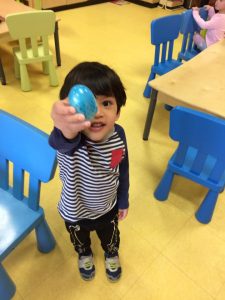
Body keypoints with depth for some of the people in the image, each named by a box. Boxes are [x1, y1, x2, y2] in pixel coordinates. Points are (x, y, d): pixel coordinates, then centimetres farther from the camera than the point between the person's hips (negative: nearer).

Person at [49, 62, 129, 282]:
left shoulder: (118, 134, -24)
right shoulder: (69, 139, -38)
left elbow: (123, 170, -7)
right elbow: (59, 141, -65)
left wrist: (123, 201, 5)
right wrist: (66, 130, -89)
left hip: (108, 208, 2)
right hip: (75, 211, -1)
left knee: (110, 237, 32)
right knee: (79, 240, 32)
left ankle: (111, 254, 68)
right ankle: (84, 255, 68)